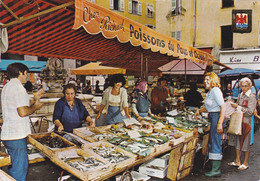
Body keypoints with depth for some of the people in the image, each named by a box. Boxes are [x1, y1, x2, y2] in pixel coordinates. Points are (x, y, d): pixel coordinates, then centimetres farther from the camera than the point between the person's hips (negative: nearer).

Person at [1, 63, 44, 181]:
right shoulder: (18, 87, -16)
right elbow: (23, 112, -24)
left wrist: (34, 99, 20)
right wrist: (35, 107, -7)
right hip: (17, 136, -10)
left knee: (14, 167, 20)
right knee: (19, 168, -1)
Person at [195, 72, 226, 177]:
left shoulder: (215, 90, -14)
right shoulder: (209, 92, 16)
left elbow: (223, 108, -20)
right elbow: (207, 107, 26)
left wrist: (220, 124, -25)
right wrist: (199, 110, 7)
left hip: (217, 117, -10)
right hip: (213, 118, 10)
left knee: (215, 144, -5)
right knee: (211, 143, 16)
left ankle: (216, 170, 5)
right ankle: (216, 167, 28)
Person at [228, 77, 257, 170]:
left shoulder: (252, 97, -8)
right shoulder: (240, 95, 12)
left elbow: (250, 111, -16)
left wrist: (238, 107, -18)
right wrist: (233, 105, 3)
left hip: (245, 122, -6)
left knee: (245, 143, 2)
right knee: (237, 142, 11)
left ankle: (245, 163, 16)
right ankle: (237, 161, 23)